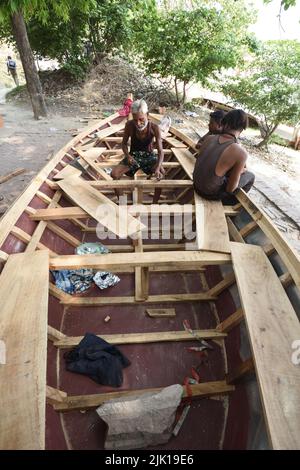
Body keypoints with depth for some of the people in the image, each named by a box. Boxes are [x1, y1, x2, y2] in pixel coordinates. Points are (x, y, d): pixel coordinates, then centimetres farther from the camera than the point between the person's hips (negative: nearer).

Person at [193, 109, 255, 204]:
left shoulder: (209, 138, -7)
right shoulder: (241, 153, -23)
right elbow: (230, 188, -15)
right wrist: (241, 171, 6)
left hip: (196, 185, 6)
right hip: (211, 193, -6)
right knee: (250, 176, 18)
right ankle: (228, 204, 36)